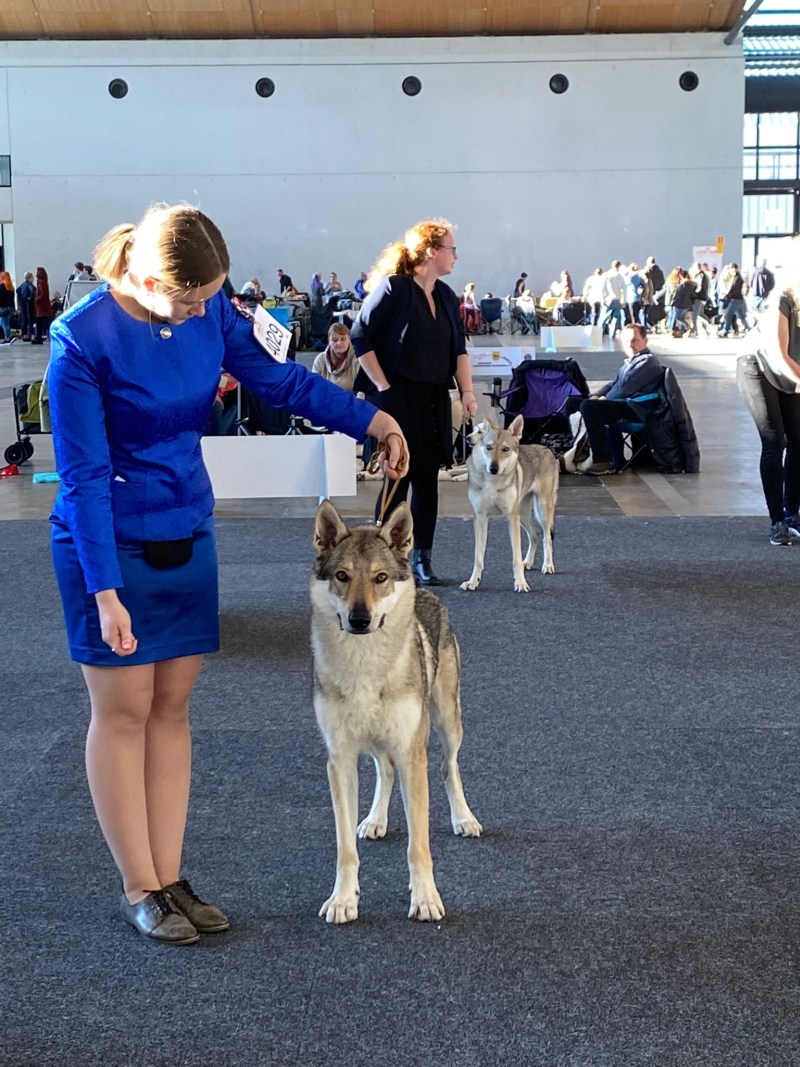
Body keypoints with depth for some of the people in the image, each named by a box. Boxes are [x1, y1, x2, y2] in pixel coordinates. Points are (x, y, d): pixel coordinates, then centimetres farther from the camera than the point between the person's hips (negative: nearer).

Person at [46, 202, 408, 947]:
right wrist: (104, 589, -21)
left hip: (187, 536, 6)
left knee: (171, 707, 10)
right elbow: (83, 473, -19)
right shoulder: (83, 339, -20)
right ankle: (139, 890, 14)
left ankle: (168, 878, 19)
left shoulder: (209, 311, -5)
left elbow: (275, 377, 5)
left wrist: (369, 418, -7)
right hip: (112, 545, -5)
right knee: (123, 713, 3)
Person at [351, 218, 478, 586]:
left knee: (428, 478, 7)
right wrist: (383, 387, -14)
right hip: (400, 397, -7)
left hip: (436, 399, 7)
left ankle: (422, 559, 14)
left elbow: (459, 348, 15)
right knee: (398, 477, -4)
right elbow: (361, 338, -12)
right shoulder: (393, 288, -11)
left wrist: (467, 392, 3)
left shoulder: (446, 296, 11)